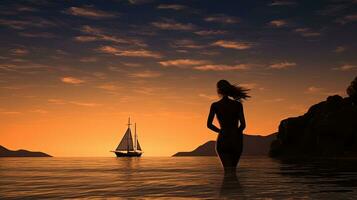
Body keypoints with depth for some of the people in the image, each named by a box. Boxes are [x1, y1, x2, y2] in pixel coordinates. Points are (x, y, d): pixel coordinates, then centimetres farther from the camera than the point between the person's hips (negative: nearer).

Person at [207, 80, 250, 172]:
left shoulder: (215, 105, -2)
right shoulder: (238, 104, -1)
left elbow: (209, 125, -1)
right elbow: (243, 125, -6)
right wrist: (236, 133, 13)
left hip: (222, 139, -1)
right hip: (236, 140, 2)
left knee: (228, 170, -3)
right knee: (233, 169, 17)